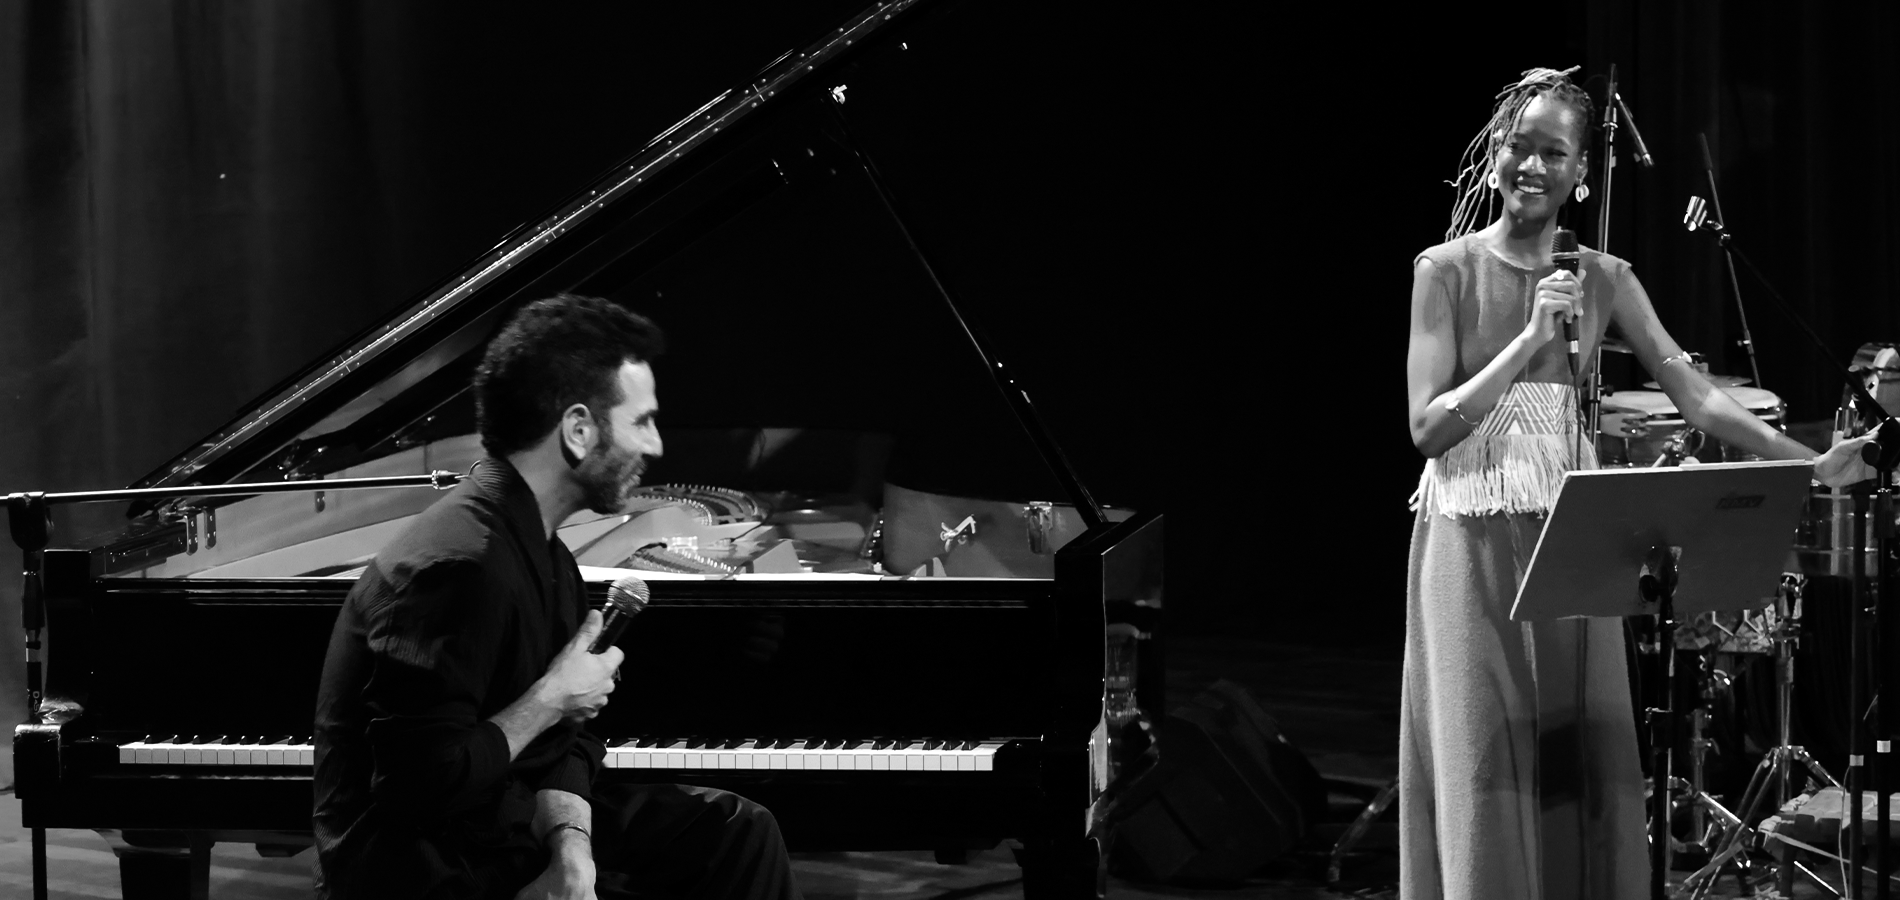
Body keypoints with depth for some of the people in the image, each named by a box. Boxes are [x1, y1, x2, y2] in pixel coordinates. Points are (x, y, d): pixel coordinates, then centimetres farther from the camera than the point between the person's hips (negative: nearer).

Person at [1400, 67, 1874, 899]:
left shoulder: (1604, 280, 7)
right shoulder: (1447, 269, -4)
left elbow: (1694, 394, 1)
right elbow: (1428, 426, -12)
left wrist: (1808, 463, -9)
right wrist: (1532, 339, -19)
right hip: (1474, 541, -3)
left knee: (1581, 762, 3)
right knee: (1487, 765, -3)